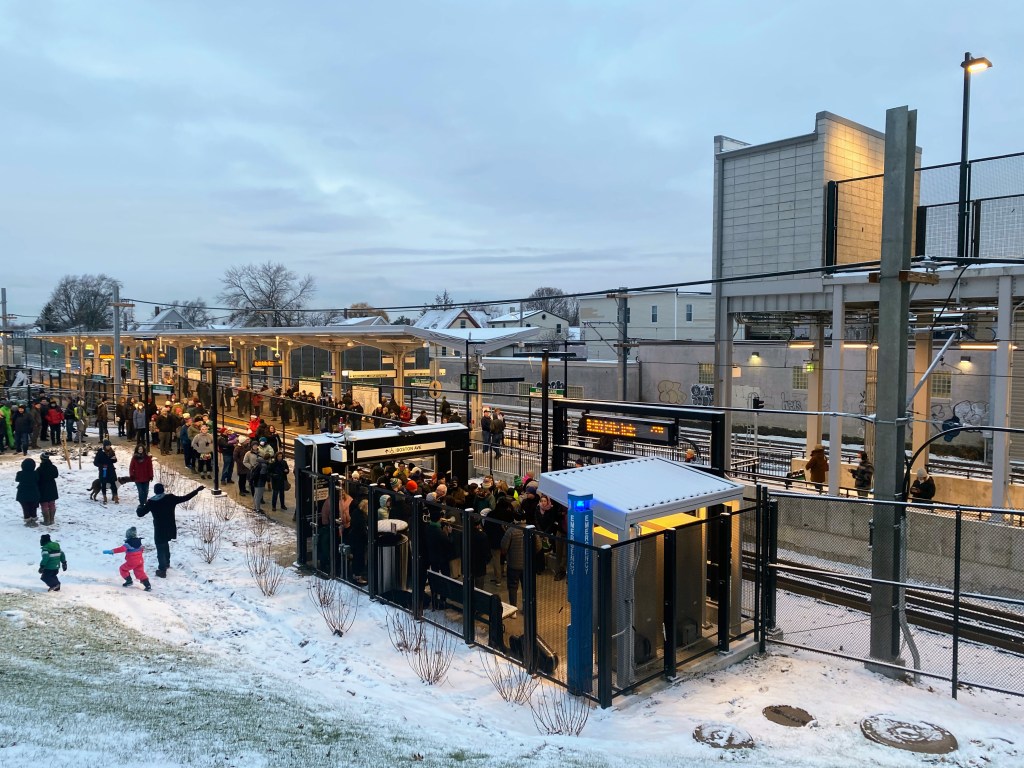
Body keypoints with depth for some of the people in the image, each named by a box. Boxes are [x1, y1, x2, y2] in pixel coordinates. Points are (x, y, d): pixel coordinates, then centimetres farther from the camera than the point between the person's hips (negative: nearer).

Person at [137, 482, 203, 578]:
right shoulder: (170, 498, -9)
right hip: (170, 529, 4)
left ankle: (162, 570, 7)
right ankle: (166, 563, 42)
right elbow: (185, 498, -6)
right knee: (165, 544, 28)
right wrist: (198, 490, 1)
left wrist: (139, 508, 16)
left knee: (160, 549, 6)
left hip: (159, 530, -4)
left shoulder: (151, 502, -12)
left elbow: (140, 513, -8)